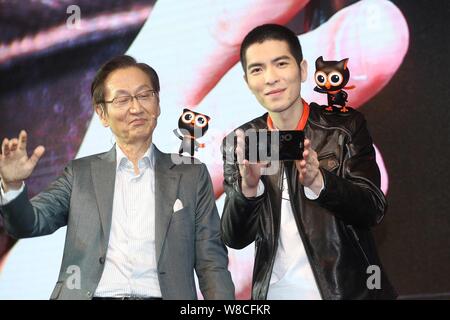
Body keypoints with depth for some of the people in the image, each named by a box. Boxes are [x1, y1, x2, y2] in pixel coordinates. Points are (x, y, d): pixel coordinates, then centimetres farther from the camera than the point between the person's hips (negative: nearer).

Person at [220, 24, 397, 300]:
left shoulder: (346, 126, -7)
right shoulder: (238, 143, -3)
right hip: (274, 292, 1)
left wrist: (317, 180, -31)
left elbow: (374, 210, -14)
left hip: (347, 290, -1)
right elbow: (235, 239, -7)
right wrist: (249, 185, -26)